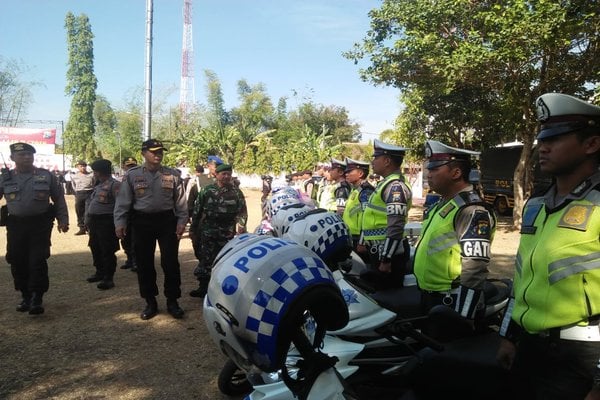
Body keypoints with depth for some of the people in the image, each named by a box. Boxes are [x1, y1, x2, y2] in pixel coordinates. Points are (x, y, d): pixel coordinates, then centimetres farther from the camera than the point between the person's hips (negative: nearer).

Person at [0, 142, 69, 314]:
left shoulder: (46, 175, 1)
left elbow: (59, 198, 6)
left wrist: (63, 219, 0)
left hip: (40, 224, -2)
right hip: (16, 225, 2)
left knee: (37, 261, -6)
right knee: (18, 262, 8)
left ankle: (37, 298, 2)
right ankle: (26, 296, 24)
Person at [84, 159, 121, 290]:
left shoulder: (114, 185, -12)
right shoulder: (98, 186, 18)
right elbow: (89, 202, 25)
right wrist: (87, 220, 20)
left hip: (106, 222, -10)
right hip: (94, 222, 10)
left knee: (107, 251, -5)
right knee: (95, 249, 18)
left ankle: (108, 278, 0)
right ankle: (100, 272, 33)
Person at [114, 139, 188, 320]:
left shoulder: (172, 175, 1)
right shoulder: (132, 175, 0)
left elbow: (180, 201, 4)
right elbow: (123, 201, 0)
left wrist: (182, 220, -4)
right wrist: (120, 222, -7)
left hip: (167, 220, 0)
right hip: (142, 221, 0)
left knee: (171, 262, 0)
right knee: (144, 264, 6)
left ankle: (172, 301, 15)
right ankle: (150, 302, 21)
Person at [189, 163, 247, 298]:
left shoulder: (236, 192, 4)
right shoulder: (207, 191, 4)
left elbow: (243, 211, 4)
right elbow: (197, 211, 7)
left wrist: (240, 224, -11)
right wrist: (193, 229, 8)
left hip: (228, 235, 0)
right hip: (208, 233, 0)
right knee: (206, 260, 4)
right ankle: (203, 287, 16)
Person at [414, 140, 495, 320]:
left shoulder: (472, 210, -18)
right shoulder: (441, 205, 13)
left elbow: (474, 271, -24)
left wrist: (462, 319, -25)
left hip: (451, 302, -9)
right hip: (429, 298, 10)